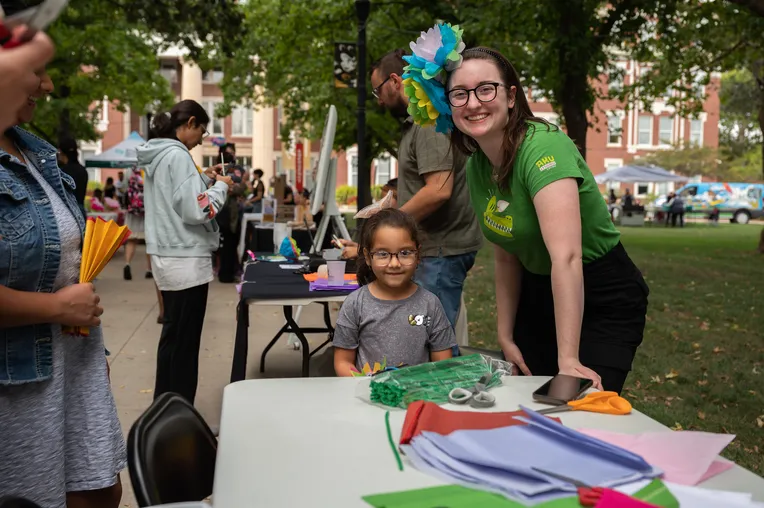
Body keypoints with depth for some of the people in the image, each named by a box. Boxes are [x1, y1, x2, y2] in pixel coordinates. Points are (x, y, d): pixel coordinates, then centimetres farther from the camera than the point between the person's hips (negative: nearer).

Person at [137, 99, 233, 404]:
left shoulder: (156, 156, 13)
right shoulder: (177, 155, -16)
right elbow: (195, 211, -21)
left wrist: (204, 180, 14)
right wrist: (221, 186, -6)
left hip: (167, 257, 10)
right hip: (186, 260, -10)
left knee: (173, 335, 18)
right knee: (184, 342, -1)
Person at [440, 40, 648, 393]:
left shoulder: (544, 147, -26)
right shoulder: (476, 167, -2)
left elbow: (566, 257, -35)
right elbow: (506, 258, 6)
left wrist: (568, 360, -38)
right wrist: (505, 337, 3)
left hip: (604, 299, -7)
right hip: (539, 294, 7)